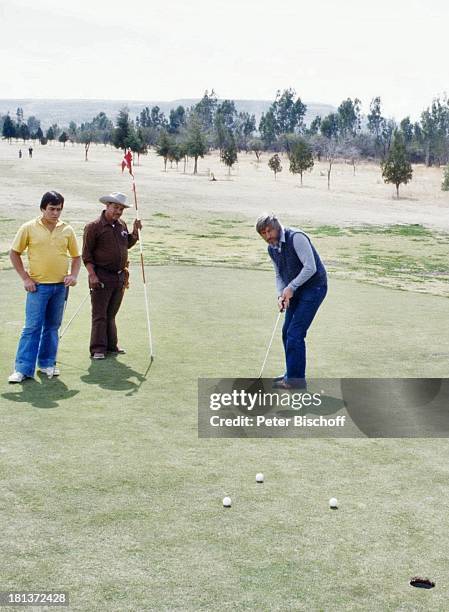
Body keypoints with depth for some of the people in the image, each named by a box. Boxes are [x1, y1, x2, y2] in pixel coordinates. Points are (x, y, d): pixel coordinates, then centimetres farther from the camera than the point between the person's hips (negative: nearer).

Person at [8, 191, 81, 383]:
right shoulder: (29, 228, -3)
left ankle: (47, 363, 22)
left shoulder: (67, 230, 5)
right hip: (38, 286, -3)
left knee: (52, 327, 11)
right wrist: (25, 278, -3)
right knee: (32, 327, -5)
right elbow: (14, 253, 3)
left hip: (60, 286, 3)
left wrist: (73, 275, -2)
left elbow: (76, 256, 14)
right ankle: (23, 369, -1)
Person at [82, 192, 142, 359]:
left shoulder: (122, 225, 11)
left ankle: (111, 345, 24)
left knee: (111, 314, 15)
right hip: (102, 276, -6)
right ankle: (98, 349, 1)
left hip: (120, 276, 6)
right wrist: (92, 275, -17)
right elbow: (86, 254, -9)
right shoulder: (94, 226, -8)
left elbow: (127, 245, 26)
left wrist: (135, 231, 8)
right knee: (99, 315, -3)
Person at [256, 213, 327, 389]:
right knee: (287, 332, 9)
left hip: (314, 287, -9)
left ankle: (296, 379, -5)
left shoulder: (296, 238, -20)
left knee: (295, 333, -12)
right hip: (296, 290, 9)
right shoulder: (272, 249, 7)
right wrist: (281, 295, -3)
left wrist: (291, 287, -20)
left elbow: (310, 267, -24)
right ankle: (292, 373, 22)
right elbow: (279, 275, 15)